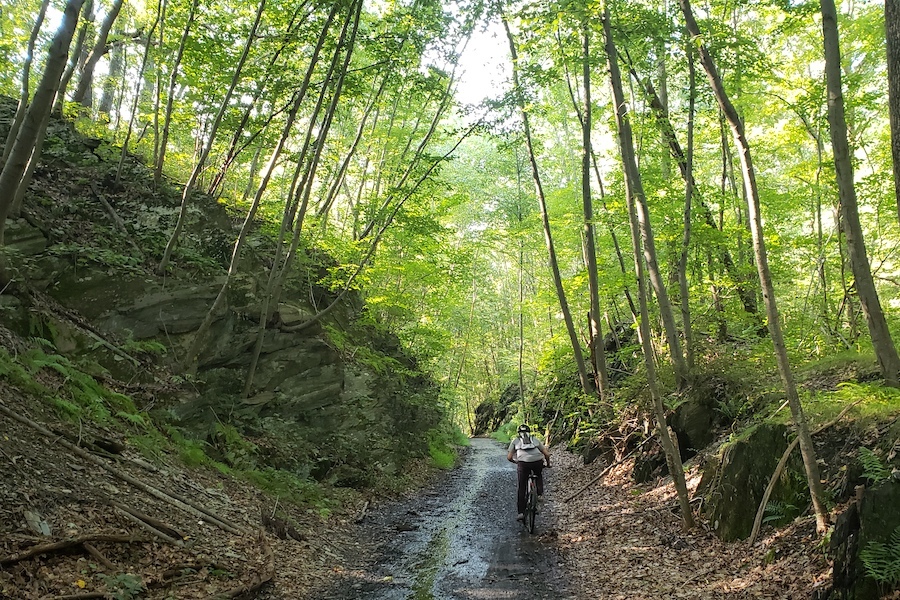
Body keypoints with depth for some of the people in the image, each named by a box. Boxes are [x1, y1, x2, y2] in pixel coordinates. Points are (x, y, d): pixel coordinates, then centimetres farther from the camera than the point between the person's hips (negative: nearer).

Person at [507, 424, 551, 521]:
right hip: (537, 461, 1)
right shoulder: (535, 439, 28)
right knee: (539, 476, 35)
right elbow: (546, 454, 23)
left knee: (521, 488, 11)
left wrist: (515, 462, 37)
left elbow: (509, 457, 17)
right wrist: (548, 464, 41)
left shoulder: (515, 440, 24)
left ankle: (521, 512, 7)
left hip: (523, 463, -1)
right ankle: (540, 494, 18)